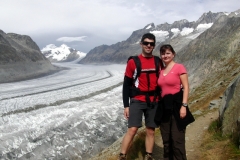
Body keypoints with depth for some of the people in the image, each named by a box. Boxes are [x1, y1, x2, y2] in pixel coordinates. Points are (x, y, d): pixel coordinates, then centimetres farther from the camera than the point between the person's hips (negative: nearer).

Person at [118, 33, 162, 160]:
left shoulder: (158, 62, 6)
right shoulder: (133, 62, -4)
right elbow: (126, 85, -2)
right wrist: (126, 105, -5)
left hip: (153, 102, 4)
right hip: (137, 101, -3)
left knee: (151, 131, 8)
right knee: (132, 129, -12)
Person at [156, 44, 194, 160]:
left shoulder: (179, 67, -4)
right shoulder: (161, 70, 13)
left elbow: (186, 87, -8)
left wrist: (184, 106, -16)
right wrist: (159, 105, 13)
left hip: (176, 104, -6)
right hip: (164, 106, 6)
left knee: (177, 139, -3)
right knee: (166, 140, 12)